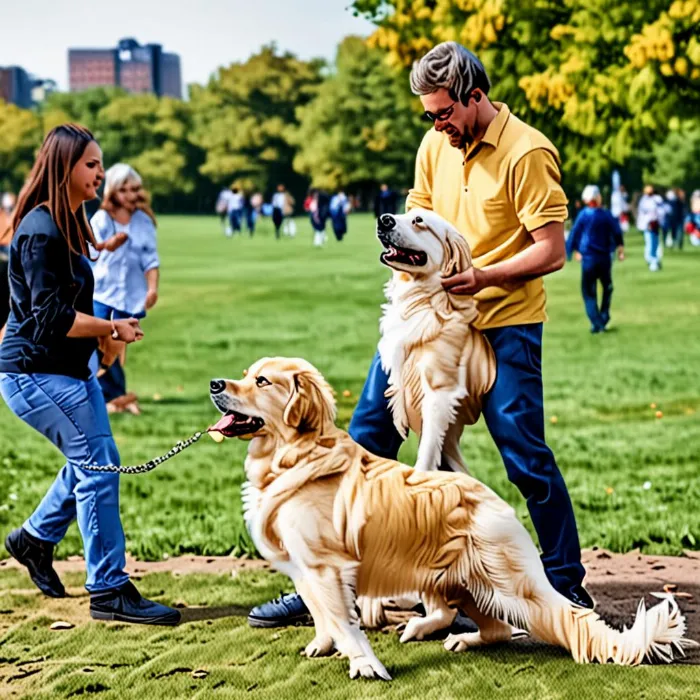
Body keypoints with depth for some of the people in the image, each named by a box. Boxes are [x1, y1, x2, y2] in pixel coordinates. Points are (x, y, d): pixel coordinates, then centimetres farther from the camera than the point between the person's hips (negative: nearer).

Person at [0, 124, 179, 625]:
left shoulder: (68, 225, 12)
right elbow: (51, 317, -23)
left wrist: (102, 334, 7)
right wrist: (112, 329, -15)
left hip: (70, 368, 10)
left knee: (93, 461, 17)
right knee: (98, 464, -10)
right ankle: (110, 591, -5)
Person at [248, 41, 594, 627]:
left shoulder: (527, 153, -13)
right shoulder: (436, 146, 7)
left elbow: (552, 251, -16)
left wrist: (481, 277, -25)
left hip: (504, 322, -6)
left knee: (526, 457, -4)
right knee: (367, 435, 4)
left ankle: (568, 585, 13)